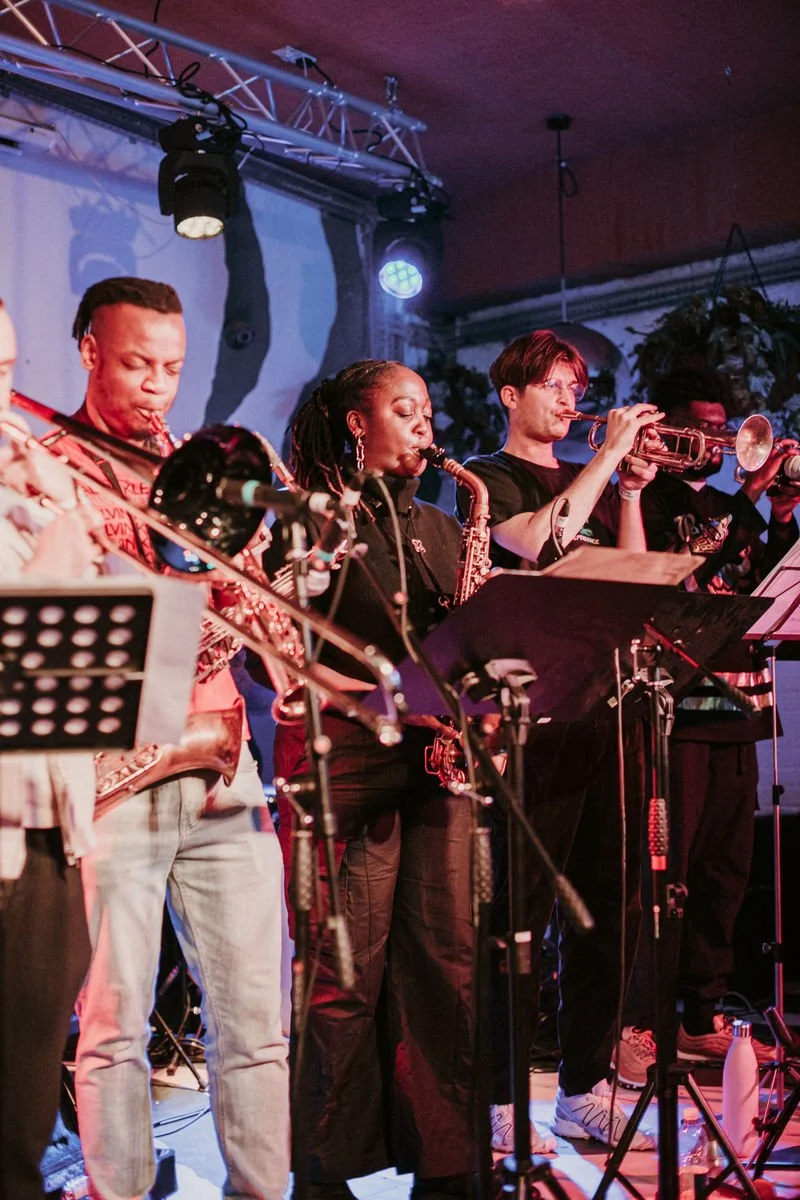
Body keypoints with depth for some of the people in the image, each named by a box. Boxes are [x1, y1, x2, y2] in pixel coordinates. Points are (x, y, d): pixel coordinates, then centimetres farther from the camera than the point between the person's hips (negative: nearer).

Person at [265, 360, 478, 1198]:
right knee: (347, 971, -2)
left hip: (437, 758, 5)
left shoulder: (441, 529, 20)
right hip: (344, 763, -5)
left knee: (448, 961, 4)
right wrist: (373, 693, -15)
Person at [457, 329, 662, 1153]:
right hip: (535, 710, -6)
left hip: (609, 706, 7)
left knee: (609, 905, 8)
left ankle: (584, 1087, 19)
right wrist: (610, 456, -10)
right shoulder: (486, 478, 3)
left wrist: (629, 491, 3)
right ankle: (498, 1099, 6)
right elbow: (538, 542, -16)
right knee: (523, 908, -4)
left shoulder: (592, 483, 21)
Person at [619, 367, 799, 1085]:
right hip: (674, 707, -7)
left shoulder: (737, 509, 22)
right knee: (664, 868, -7)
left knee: (725, 871, 9)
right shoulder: (645, 499, 1)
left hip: (736, 708, 7)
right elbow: (673, 568, -17)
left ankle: (702, 1020, 19)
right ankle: (637, 1026, -1)